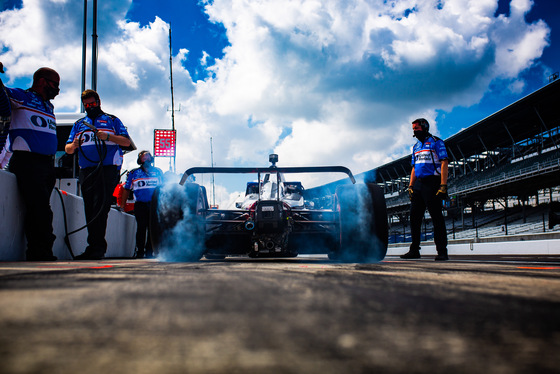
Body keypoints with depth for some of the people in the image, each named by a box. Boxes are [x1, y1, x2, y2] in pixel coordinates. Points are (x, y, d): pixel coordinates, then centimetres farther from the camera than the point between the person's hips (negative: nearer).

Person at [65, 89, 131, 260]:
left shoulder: (111, 120, 14)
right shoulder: (79, 124, 25)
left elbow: (127, 142, 3)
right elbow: (68, 149, 19)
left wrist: (107, 136, -11)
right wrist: (74, 145, -5)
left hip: (107, 169, -4)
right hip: (86, 171, 5)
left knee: (100, 207, -15)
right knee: (90, 209, 2)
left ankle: (97, 247, -15)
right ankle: (94, 248, 6)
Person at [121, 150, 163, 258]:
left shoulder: (158, 172, 13)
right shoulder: (134, 173, 10)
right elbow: (127, 189, 14)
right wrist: (122, 204, 10)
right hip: (140, 205, -1)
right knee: (141, 228, -5)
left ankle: (149, 251, 7)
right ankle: (139, 251, 0)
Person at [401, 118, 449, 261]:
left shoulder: (436, 142, -1)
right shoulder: (416, 146, 20)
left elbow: (444, 163, -8)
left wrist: (443, 185, -17)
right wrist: (410, 186, 12)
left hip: (432, 182, -7)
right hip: (418, 183, 7)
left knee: (436, 217, -7)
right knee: (414, 216, 4)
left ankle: (442, 252, -4)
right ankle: (414, 250, 10)